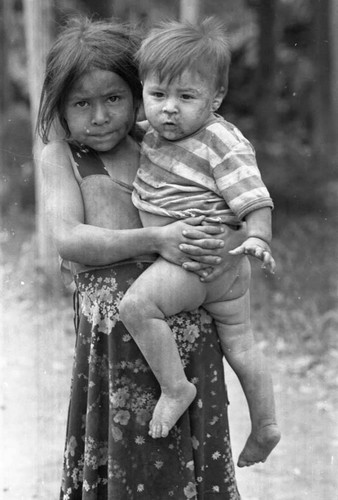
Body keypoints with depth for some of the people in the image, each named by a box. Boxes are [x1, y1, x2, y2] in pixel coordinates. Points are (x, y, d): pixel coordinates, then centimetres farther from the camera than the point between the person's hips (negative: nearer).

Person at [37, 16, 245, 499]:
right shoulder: (60, 157, 6)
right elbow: (68, 240, -8)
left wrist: (225, 248, -14)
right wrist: (156, 240, -20)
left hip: (185, 322, 0)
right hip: (113, 329, 0)